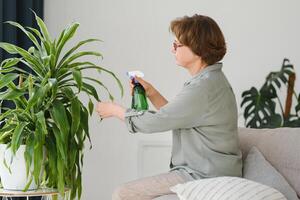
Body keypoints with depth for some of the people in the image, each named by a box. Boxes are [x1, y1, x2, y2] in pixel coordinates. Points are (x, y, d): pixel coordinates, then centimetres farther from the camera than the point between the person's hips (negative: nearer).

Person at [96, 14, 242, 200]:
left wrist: (115, 110, -2)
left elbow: (155, 122, -17)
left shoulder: (204, 87, -20)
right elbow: (172, 117, 19)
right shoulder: (210, 80, 13)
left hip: (203, 177, -10)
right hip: (202, 171, 10)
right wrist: (151, 92, 9)